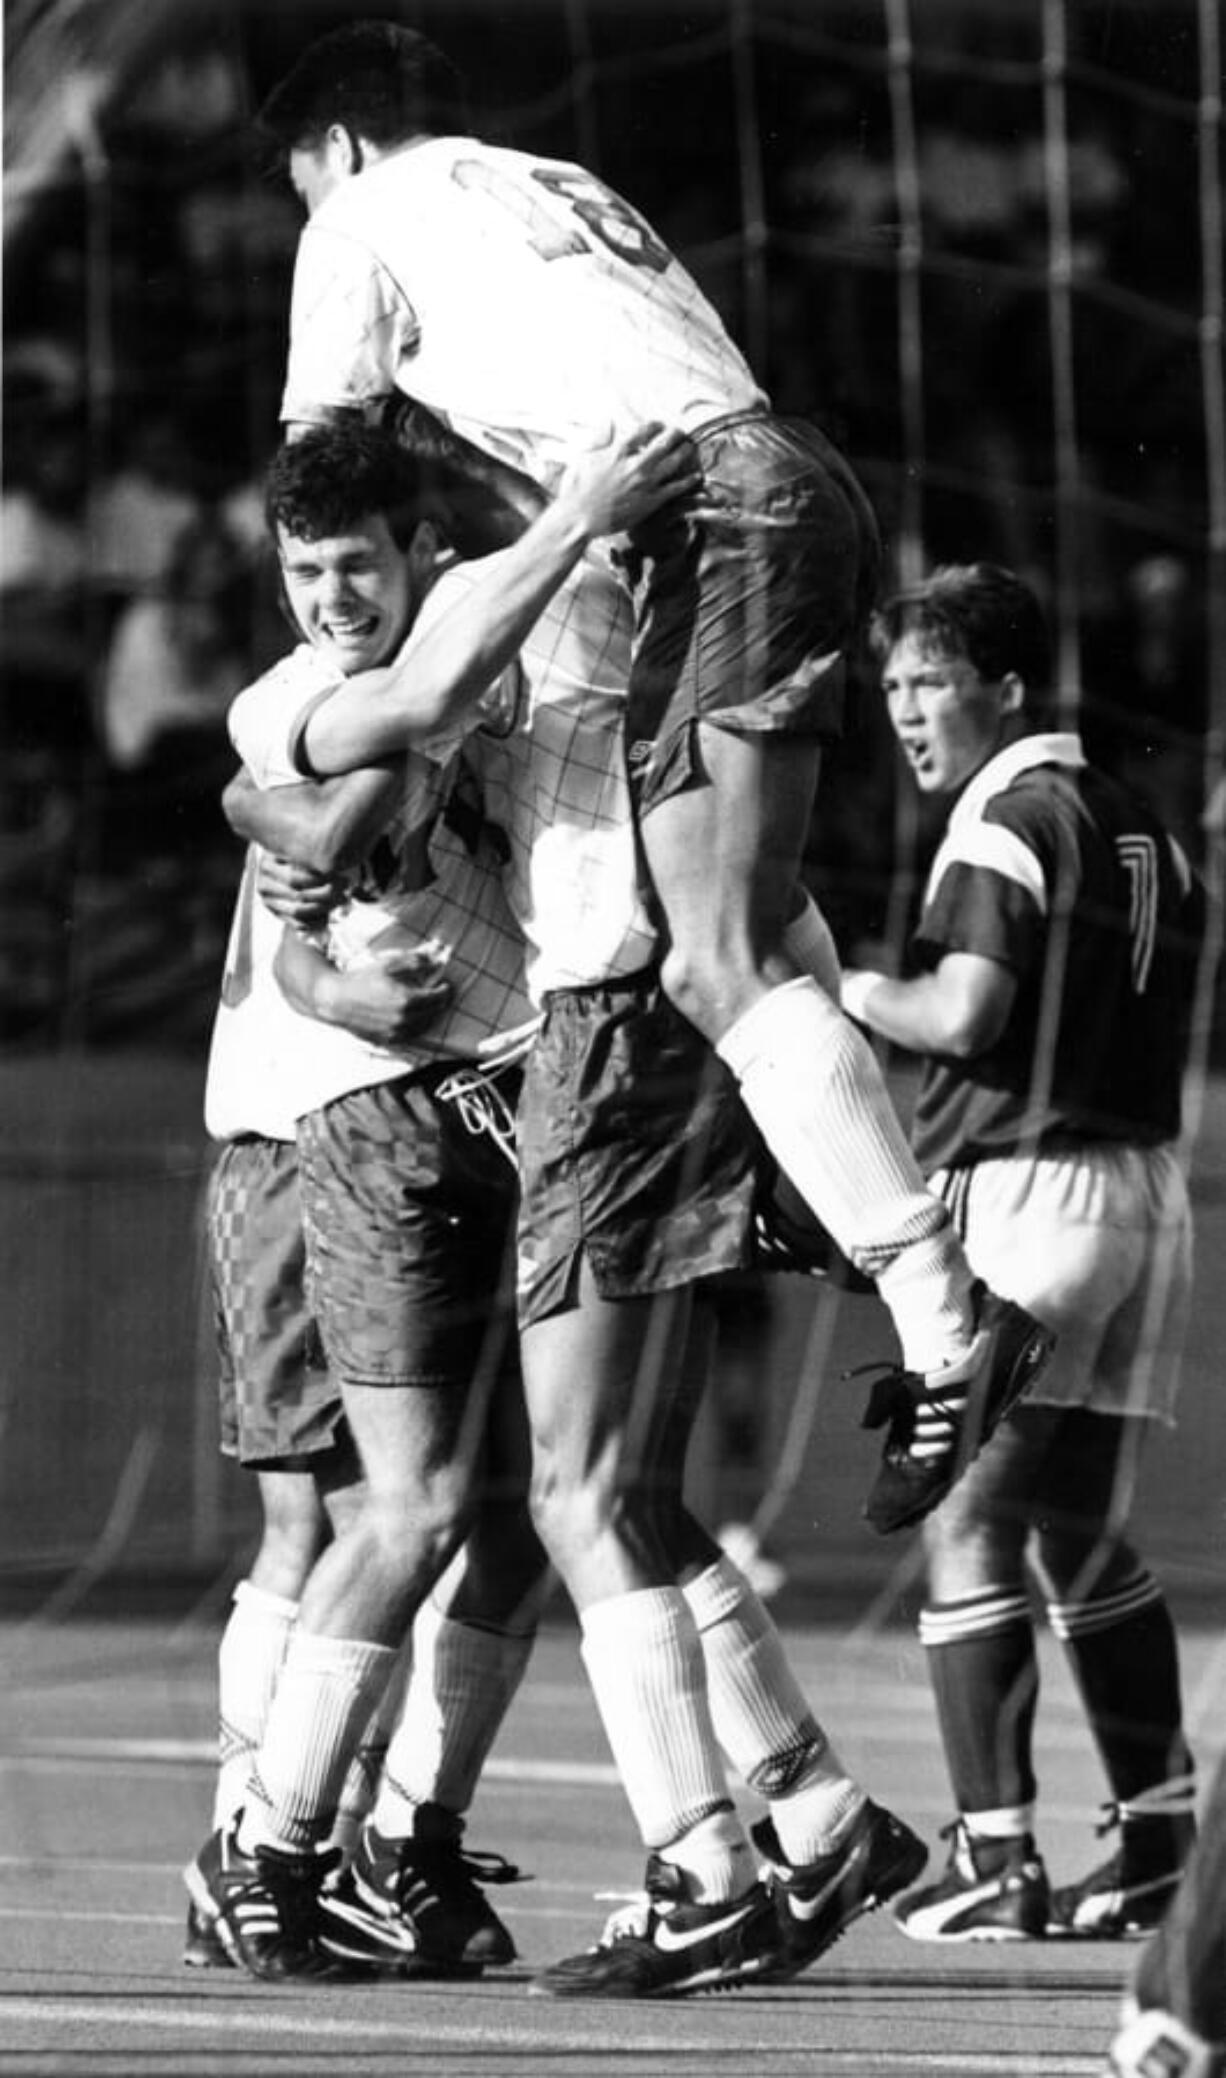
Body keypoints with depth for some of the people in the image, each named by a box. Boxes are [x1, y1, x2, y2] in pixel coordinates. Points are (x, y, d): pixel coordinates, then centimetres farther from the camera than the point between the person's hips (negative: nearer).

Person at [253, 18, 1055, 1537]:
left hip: (714, 523, -8)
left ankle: (948, 1323, -25)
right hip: (800, 480, 8)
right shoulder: (568, 191, 34)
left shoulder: (363, 226, 13)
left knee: (718, 964, -14)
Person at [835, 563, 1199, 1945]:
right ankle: (1160, 1836, 14)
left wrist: (850, 989, -5)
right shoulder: (1138, 829, 16)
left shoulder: (1008, 820, -10)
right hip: (1145, 1192, 8)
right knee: (1081, 1536, 15)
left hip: (1023, 1193, -8)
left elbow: (962, 1014, -21)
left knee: (968, 1529, -6)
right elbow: (1176, 1011, 18)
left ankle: (997, 1859, -10)